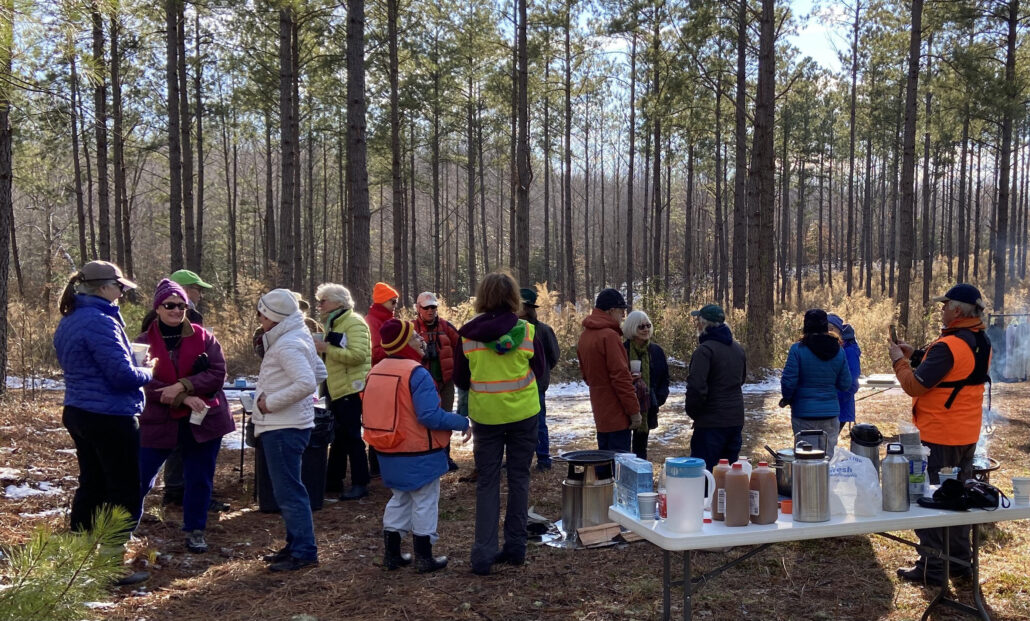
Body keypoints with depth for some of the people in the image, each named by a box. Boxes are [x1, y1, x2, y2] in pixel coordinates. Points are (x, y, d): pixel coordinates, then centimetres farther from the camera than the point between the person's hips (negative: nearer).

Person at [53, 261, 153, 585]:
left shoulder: (68, 321, 11)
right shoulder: (100, 322, -20)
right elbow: (124, 375, -22)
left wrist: (135, 365, 11)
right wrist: (148, 372, -2)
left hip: (78, 413, 10)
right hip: (111, 418, -10)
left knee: (91, 486, 18)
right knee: (125, 492, 0)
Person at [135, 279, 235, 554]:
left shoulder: (203, 337, 0)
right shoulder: (144, 341, -2)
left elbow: (218, 373, -8)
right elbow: (145, 383, -11)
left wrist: (182, 386, -21)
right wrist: (183, 399, -22)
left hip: (203, 420, 1)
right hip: (158, 421, -1)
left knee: (199, 479, 9)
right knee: (140, 477, 5)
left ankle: (195, 531, 24)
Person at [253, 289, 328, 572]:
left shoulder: (287, 345, -19)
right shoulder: (296, 337, 12)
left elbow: (307, 382, -31)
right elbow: (320, 373, 21)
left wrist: (272, 402, -21)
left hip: (284, 428, -11)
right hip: (281, 426, 11)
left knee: (288, 491, -5)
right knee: (288, 489, 17)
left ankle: (304, 551, 1)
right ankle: (296, 545, 27)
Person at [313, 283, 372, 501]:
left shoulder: (354, 323, -13)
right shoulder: (333, 324, 18)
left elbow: (358, 355, -27)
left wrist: (326, 348, -25)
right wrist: (318, 348, 11)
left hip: (350, 390, -10)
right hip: (335, 390, 10)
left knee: (351, 437, -5)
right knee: (337, 436, 15)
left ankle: (360, 484, 2)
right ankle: (333, 480, 23)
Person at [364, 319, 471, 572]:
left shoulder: (376, 371, 3)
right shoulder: (417, 373, -21)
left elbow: (378, 411, 11)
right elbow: (431, 416, -26)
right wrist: (462, 423, -15)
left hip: (389, 453, 7)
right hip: (418, 453, -7)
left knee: (399, 500, 21)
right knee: (425, 503, 8)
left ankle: (392, 554, 25)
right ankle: (424, 558, 15)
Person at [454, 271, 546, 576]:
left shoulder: (468, 334, -6)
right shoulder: (527, 331, -8)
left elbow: (460, 380, 3)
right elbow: (539, 371, 5)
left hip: (485, 416, 0)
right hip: (523, 413, 0)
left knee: (487, 482, 8)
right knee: (519, 479, 13)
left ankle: (484, 553, 2)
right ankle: (515, 547, 19)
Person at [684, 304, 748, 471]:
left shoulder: (704, 350, -16)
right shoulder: (738, 349, 12)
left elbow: (696, 387, -22)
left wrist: (692, 412, -7)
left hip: (711, 422, -8)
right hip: (736, 419, 8)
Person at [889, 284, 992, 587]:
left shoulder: (947, 346, -23)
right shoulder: (981, 343, 6)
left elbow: (915, 385, -21)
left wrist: (899, 360, -6)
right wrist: (915, 355, 8)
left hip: (938, 437, -8)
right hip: (967, 436, 9)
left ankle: (932, 569, 6)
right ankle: (960, 560, 26)